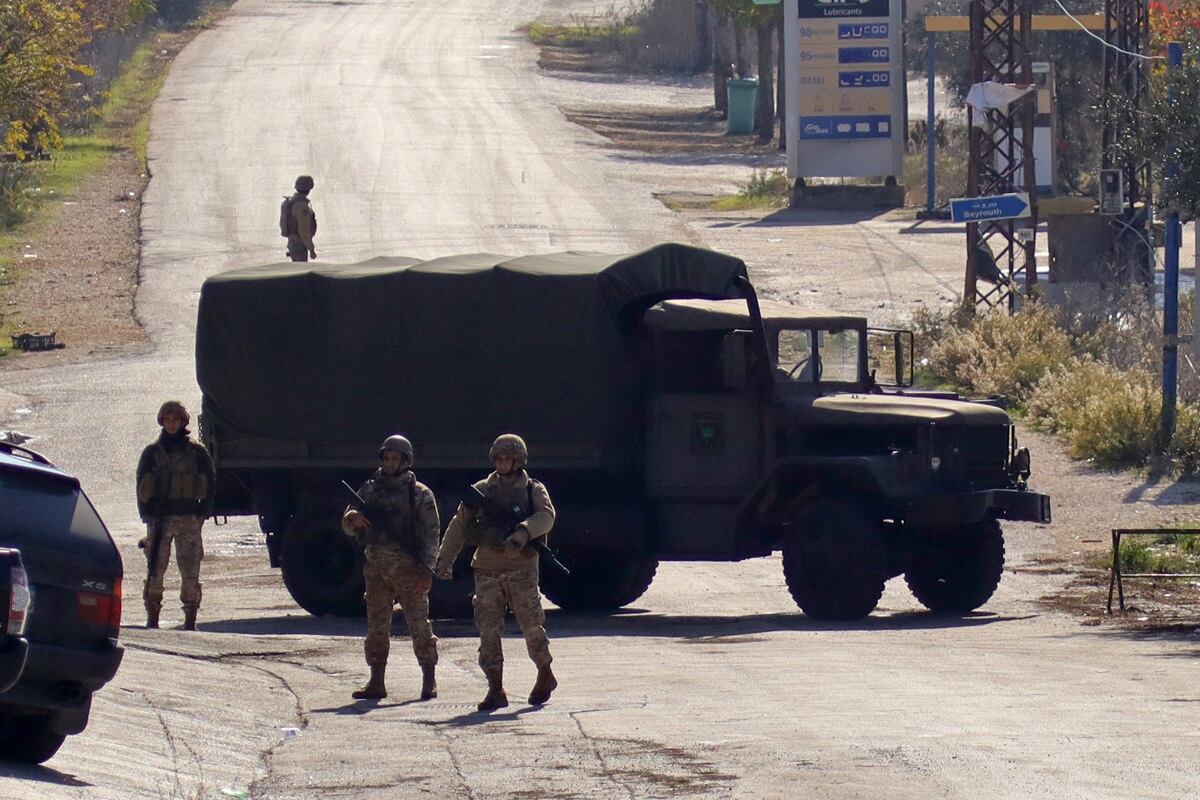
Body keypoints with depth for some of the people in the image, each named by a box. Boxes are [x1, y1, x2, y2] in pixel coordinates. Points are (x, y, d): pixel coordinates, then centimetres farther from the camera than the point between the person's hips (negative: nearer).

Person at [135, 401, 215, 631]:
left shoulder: (196, 451, 5)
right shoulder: (152, 452, 8)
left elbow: (211, 482, 8)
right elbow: (141, 485, 9)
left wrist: (202, 513, -1)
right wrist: (147, 514, -2)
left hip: (189, 519, -1)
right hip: (159, 517, 1)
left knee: (190, 571, -4)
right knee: (155, 570, -1)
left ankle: (190, 620, 0)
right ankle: (152, 617, 5)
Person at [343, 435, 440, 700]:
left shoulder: (420, 494, 0)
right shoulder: (370, 490, 11)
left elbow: (431, 533, -3)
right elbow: (348, 527, 12)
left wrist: (425, 569, -13)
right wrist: (353, 518, -13)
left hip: (408, 566, -4)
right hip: (377, 566, 4)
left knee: (419, 624, -2)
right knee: (377, 626, 4)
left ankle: (429, 681, 4)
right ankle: (376, 683, 8)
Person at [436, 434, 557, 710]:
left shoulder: (533, 490, 4)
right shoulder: (482, 490, 11)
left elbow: (546, 516, -15)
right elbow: (459, 526, 13)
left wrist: (523, 532, -33)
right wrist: (445, 559, 6)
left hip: (521, 570, -2)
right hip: (487, 570, 2)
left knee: (531, 625, 1)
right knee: (488, 629, -6)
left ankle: (545, 675, 25)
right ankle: (495, 690, -5)